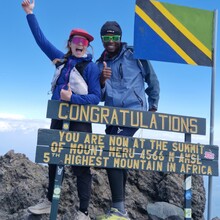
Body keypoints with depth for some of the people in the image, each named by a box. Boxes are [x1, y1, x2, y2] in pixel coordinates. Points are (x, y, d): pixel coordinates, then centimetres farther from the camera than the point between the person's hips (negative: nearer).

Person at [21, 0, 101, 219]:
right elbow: (41, 40, 15)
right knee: (54, 160, 16)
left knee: (80, 165, -2)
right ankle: (49, 202, 33)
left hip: (80, 121, -6)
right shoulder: (62, 60, 8)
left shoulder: (91, 67, -6)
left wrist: (72, 98, -23)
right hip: (58, 118, 7)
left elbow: (95, 98, -11)